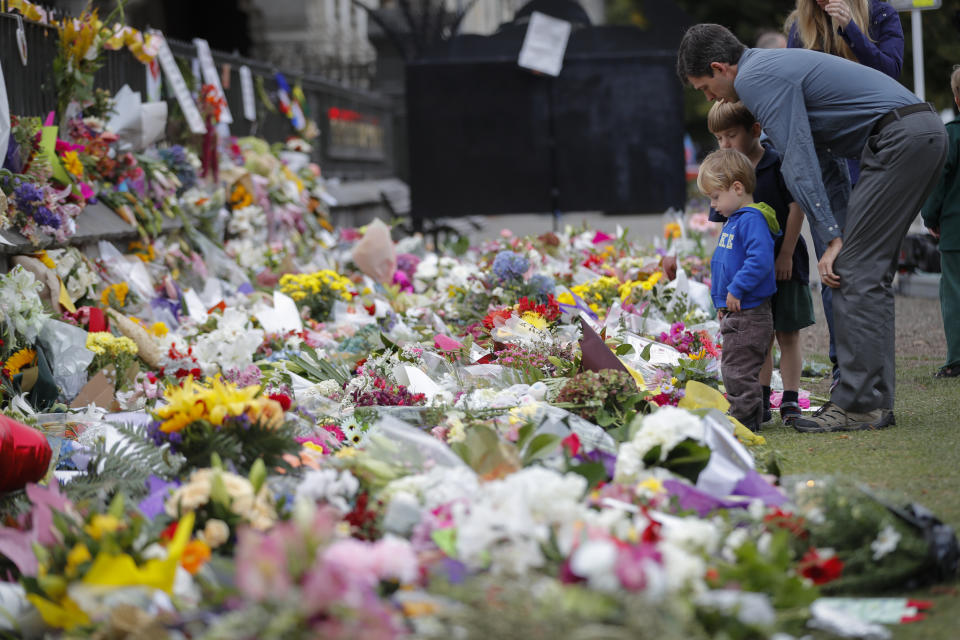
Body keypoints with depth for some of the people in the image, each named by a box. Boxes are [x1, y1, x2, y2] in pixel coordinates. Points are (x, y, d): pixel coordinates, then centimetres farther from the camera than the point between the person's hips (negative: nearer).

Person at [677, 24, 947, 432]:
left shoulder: (754, 79, -7)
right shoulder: (775, 69, 25)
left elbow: (798, 162, -13)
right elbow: (819, 159, 24)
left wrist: (833, 238, -12)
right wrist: (840, 238, 17)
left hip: (900, 137, -10)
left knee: (856, 272, -9)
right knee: (869, 272, 12)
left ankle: (858, 406, -10)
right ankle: (874, 401, 13)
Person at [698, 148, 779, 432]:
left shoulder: (752, 220, -17)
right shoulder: (733, 220, 15)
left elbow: (760, 260, -29)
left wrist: (736, 290, -24)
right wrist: (721, 300, 21)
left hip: (749, 313, -10)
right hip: (734, 312, 10)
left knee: (738, 370, -7)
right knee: (732, 369, 15)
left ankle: (745, 418, -1)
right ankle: (743, 418, 22)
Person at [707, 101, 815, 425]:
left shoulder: (778, 163, -10)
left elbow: (796, 208, -12)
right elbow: (725, 225, 8)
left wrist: (785, 255, -14)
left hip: (785, 264, -5)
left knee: (787, 335, 0)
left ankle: (790, 401, 4)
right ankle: (761, 403, 13)